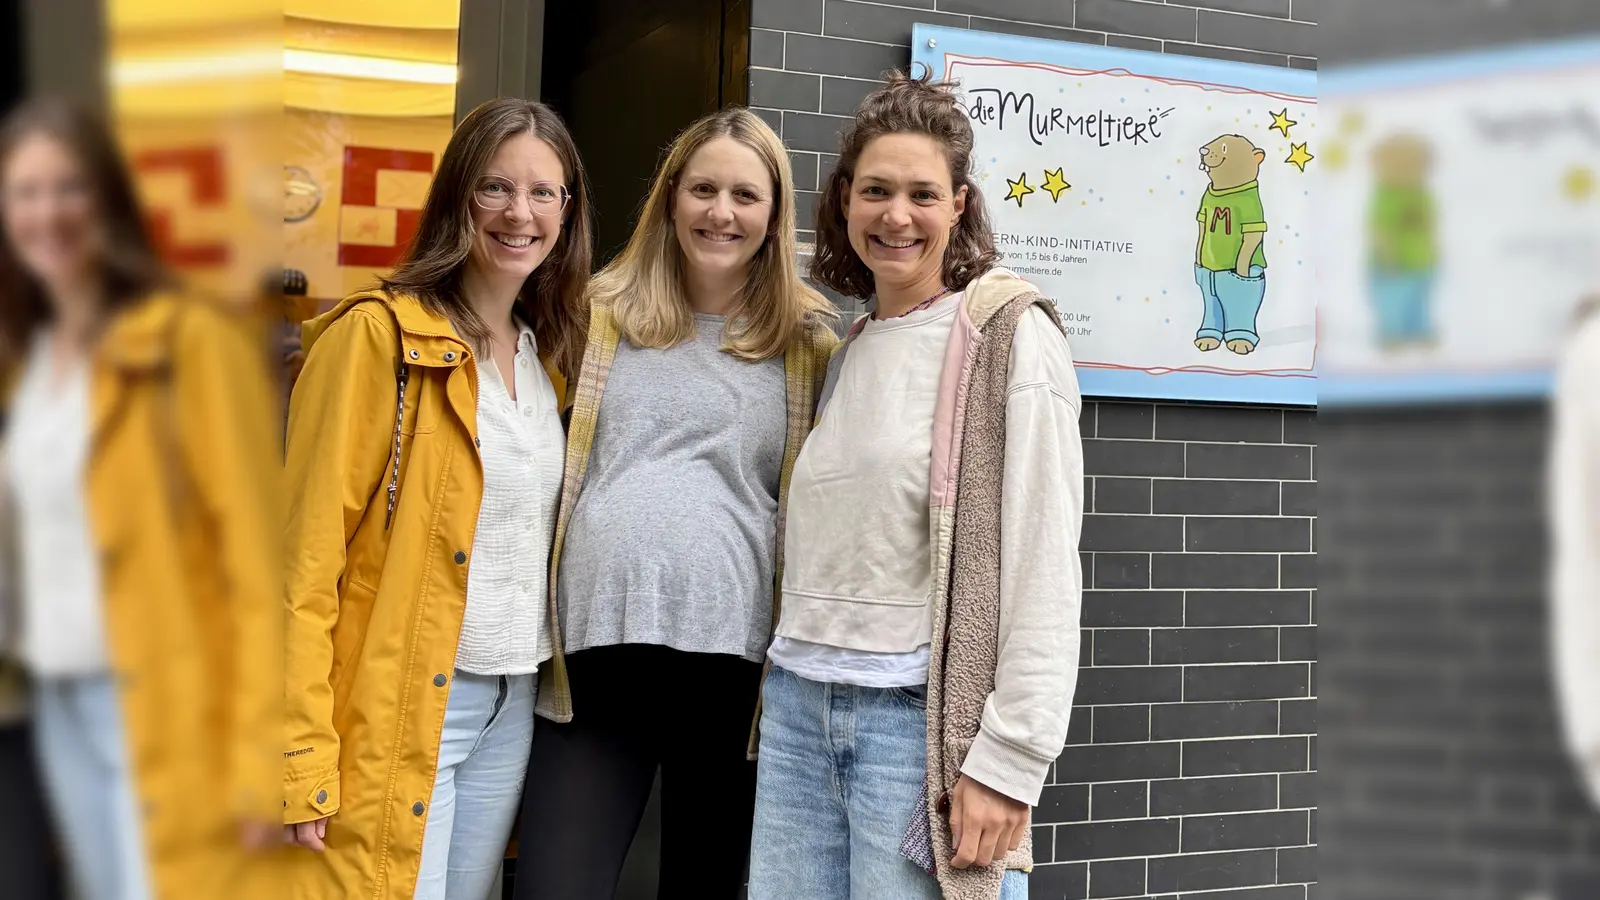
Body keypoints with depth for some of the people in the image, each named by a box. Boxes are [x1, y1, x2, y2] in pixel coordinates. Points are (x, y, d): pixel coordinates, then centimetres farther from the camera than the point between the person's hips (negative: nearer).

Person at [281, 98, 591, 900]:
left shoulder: (547, 353, 11)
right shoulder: (379, 335, -10)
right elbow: (309, 552, -14)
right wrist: (302, 760, -18)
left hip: (513, 706, 7)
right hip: (399, 707, -6)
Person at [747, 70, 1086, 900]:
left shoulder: (1008, 336, -5)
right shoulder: (848, 354, 14)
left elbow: (1044, 569, -12)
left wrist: (1009, 759, -16)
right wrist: (792, 690, 9)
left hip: (922, 715, -6)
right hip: (798, 706, 6)